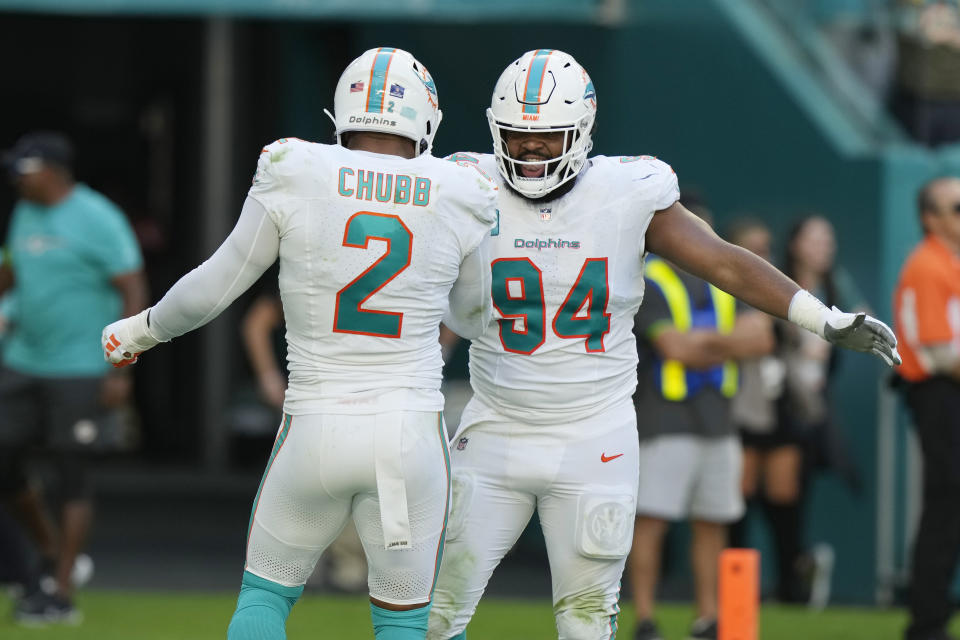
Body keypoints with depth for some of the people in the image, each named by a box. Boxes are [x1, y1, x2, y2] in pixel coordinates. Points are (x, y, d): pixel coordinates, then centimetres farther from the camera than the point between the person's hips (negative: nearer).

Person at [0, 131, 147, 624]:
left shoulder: (97, 219, -11)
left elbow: (134, 293, -13)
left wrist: (120, 371, -17)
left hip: (77, 370, -8)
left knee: (71, 474, -5)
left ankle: (63, 594, -2)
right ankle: (53, 556, 24)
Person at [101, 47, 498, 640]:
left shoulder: (294, 178, -5)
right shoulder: (459, 200, -1)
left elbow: (213, 289, 3)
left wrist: (142, 328, 22)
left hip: (316, 430, 0)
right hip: (410, 432, 0)